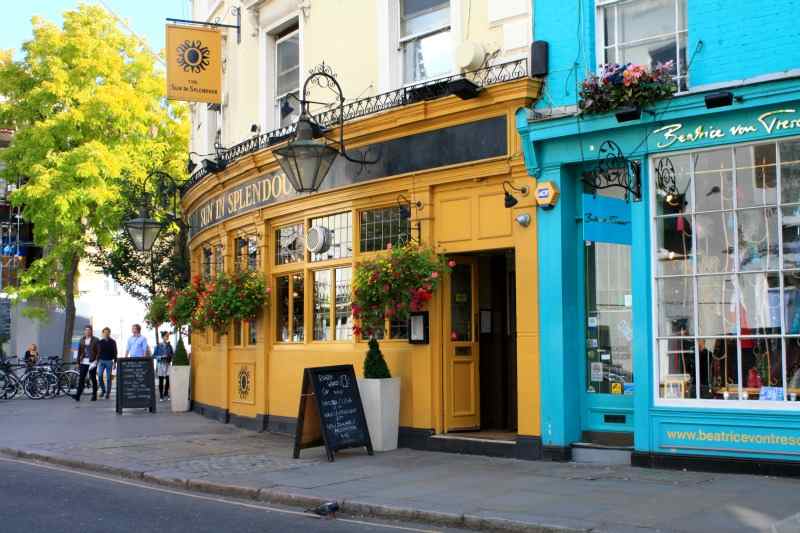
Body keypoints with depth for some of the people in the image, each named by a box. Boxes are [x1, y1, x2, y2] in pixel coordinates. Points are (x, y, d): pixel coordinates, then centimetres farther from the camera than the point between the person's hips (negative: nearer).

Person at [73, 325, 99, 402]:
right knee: (81, 379, -5)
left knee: (93, 379, 4)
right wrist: (78, 361, 9)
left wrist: (95, 361, -14)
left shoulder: (95, 340, -1)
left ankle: (94, 396, 13)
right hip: (83, 362, 3)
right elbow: (79, 351, 14)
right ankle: (78, 396, -11)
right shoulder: (82, 340, 11)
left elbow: (98, 352, -5)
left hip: (92, 362, -3)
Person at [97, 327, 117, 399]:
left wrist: (114, 362, -4)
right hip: (101, 361, 2)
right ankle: (103, 390, 12)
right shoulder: (100, 342, 8)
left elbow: (115, 353, 2)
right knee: (100, 376, -7)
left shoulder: (113, 342, 2)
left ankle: (108, 393, 4)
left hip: (109, 361, -2)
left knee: (108, 378, -1)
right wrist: (97, 361, 7)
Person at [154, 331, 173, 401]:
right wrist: (161, 357, -16)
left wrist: (170, 357, -8)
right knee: (161, 381, 1)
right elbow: (154, 355, -2)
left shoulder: (169, 346, 6)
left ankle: (166, 394, 15)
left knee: (168, 380, -1)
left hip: (168, 365, 3)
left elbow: (172, 355, 14)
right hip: (161, 364, -3)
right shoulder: (159, 346, -3)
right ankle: (161, 396, 9)